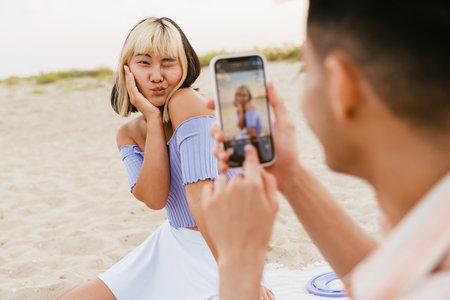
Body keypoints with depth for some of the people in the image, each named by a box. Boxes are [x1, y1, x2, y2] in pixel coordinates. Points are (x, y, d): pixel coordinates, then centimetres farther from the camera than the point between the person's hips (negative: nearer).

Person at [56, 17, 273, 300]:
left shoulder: (187, 102, -17)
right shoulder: (129, 134, 4)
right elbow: (155, 198, -14)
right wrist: (153, 119, -16)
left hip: (221, 250, -6)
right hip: (170, 246, 7)